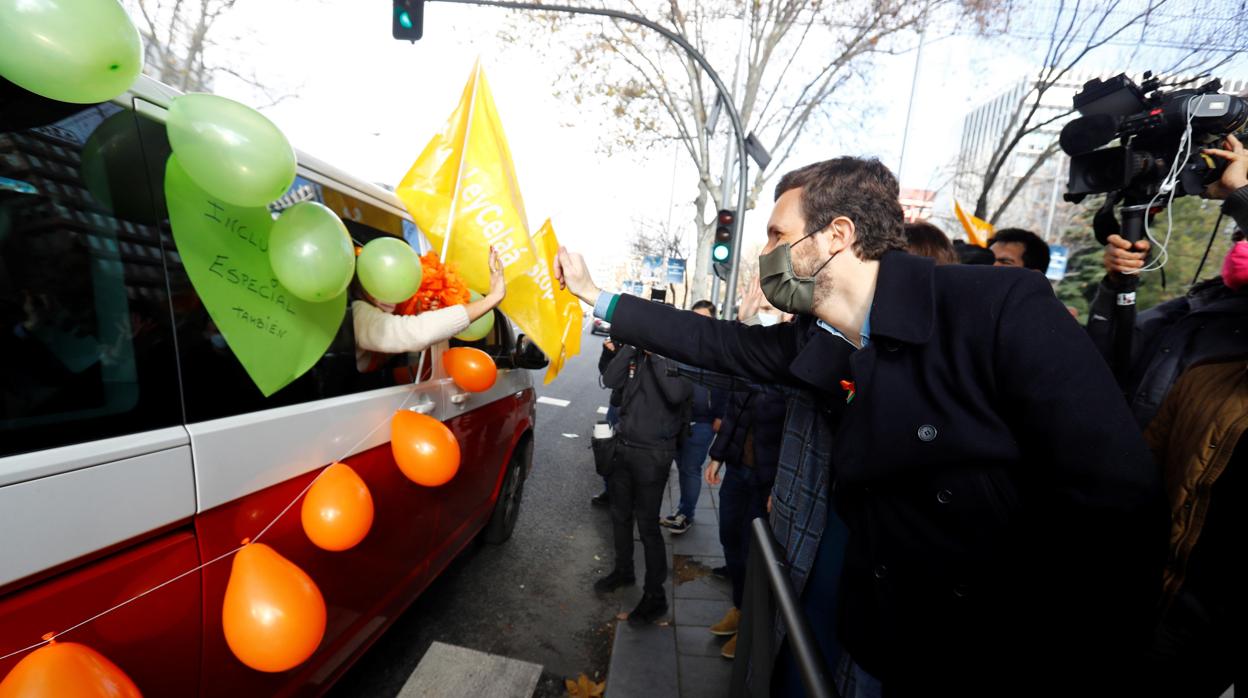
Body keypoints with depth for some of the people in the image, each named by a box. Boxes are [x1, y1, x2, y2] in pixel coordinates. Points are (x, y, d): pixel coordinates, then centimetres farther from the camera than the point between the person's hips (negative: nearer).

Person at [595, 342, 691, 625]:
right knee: (620, 515, 19)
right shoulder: (635, 353, 5)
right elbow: (610, 380, -8)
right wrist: (632, 346, -14)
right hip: (624, 445, 6)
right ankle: (623, 570, 41)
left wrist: (657, 354, -23)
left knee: (647, 523, 0)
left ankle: (655, 596, 17)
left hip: (654, 453, -6)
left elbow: (677, 394, -29)